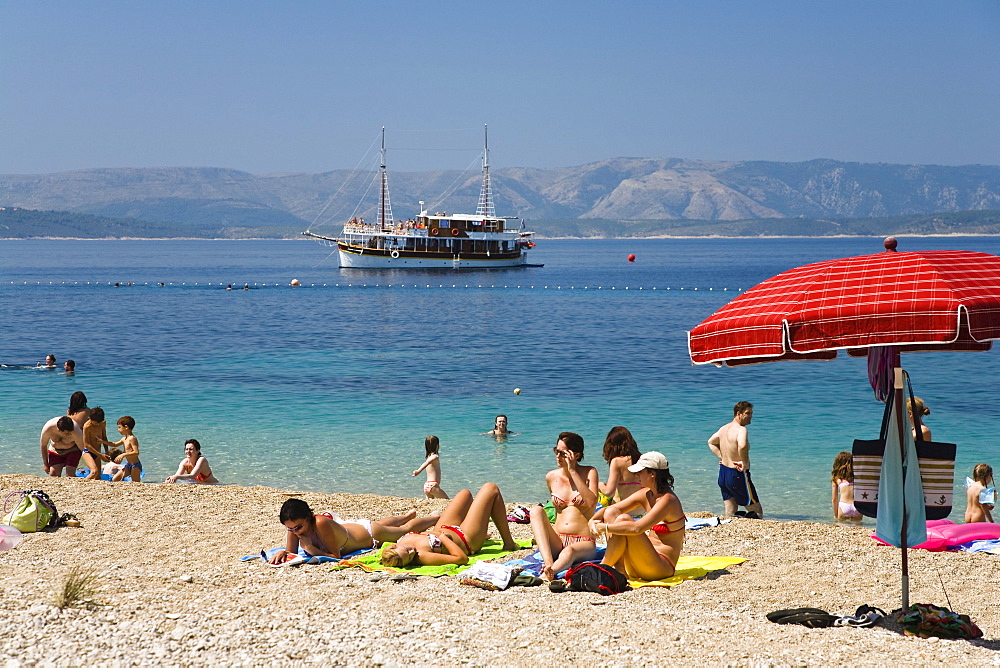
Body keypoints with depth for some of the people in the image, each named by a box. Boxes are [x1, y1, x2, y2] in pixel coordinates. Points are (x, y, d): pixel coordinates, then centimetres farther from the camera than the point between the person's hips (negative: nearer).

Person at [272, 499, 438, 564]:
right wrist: (282, 552, -40)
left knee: (406, 529, 24)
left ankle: (438, 519, 52)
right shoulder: (295, 523, -29)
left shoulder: (321, 523, -46)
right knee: (382, 523, 38)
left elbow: (336, 556, -41)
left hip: (369, 532, -6)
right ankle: (409, 515, 69)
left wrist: (311, 549, -50)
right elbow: (292, 551, -19)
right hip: (350, 525, 6)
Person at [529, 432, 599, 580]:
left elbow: (592, 502, -16)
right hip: (557, 543, 4)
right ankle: (548, 562, -46)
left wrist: (572, 471, -12)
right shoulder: (551, 477, 13)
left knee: (569, 551, -40)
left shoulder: (589, 473, 2)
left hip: (584, 543, -4)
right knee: (536, 511, -24)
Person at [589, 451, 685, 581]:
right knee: (611, 512, -2)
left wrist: (605, 527, -22)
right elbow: (608, 509, 11)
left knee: (624, 519, -25)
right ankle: (620, 570, -11)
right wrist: (593, 520, -10)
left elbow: (637, 528, -30)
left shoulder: (667, 500, -17)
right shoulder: (646, 495, 9)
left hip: (662, 568, -9)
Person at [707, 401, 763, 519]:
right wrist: (745, 464, -23)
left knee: (729, 515, 14)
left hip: (723, 473, 8)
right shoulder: (741, 430, -18)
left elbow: (711, 442, 25)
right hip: (737, 476, -8)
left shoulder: (724, 428, 9)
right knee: (757, 514, 0)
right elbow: (742, 446, -39)